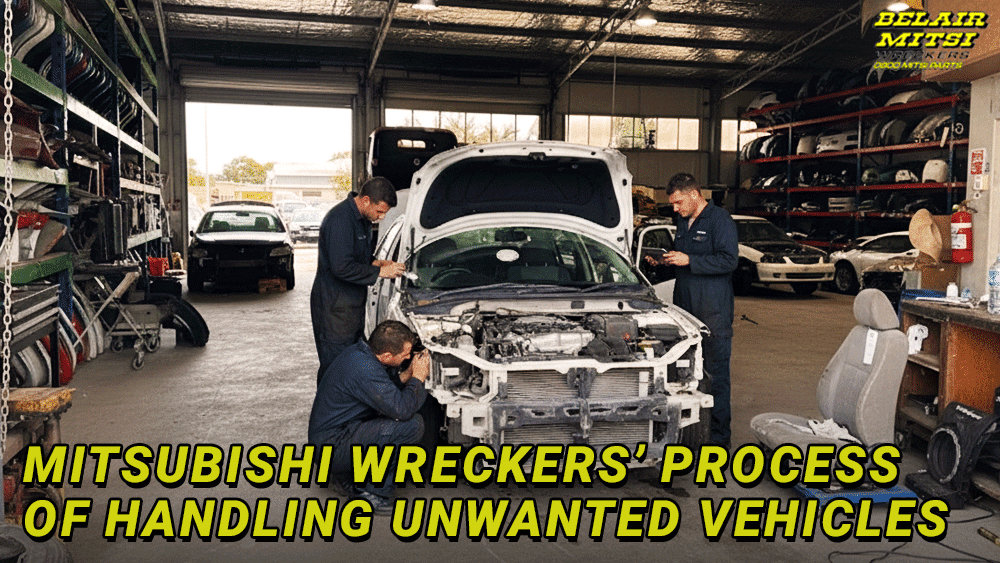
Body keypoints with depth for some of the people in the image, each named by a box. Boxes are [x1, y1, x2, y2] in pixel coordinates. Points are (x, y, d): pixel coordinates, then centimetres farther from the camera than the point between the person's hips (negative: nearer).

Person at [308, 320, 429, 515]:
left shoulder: (357, 351, 5)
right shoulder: (365, 369, -26)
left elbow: (382, 390, 20)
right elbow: (402, 409, -26)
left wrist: (405, 376, 6)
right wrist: (417, 379, -9)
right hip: (332, 451, -10)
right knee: (413, 424, -19)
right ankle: (374, 494, -9)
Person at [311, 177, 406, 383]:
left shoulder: (363, 218, 10)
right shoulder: (340, 219, -21)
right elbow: (341, 267, -26)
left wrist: (375, 263, 4)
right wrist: (379, 272, -20)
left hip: (354, 303, 10)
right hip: (334, 307, -10)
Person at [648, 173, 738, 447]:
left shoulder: (720, 220, -9)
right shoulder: (683, 222, 17)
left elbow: (728, 260, -18)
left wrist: (689, 260, -20)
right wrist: (666, 260, 8)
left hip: (714, 311, -8)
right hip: (686, 308, 8)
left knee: (716, 372, -3)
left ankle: (719, 433, 5)